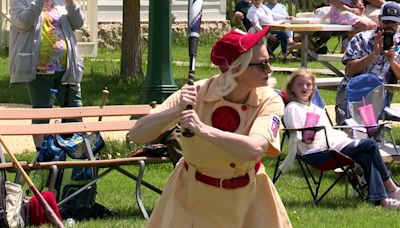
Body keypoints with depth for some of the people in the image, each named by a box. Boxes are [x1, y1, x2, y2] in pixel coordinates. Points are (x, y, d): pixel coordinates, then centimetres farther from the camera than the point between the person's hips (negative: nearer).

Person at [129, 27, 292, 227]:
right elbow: (136, 134, -24)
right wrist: (176, 111, -41)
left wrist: (203, 130, -50)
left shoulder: (269, 102, -19)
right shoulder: (196, 94, -21)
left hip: (246, 195, 1)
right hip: (193, 195, -1)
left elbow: (254, 149, -39)